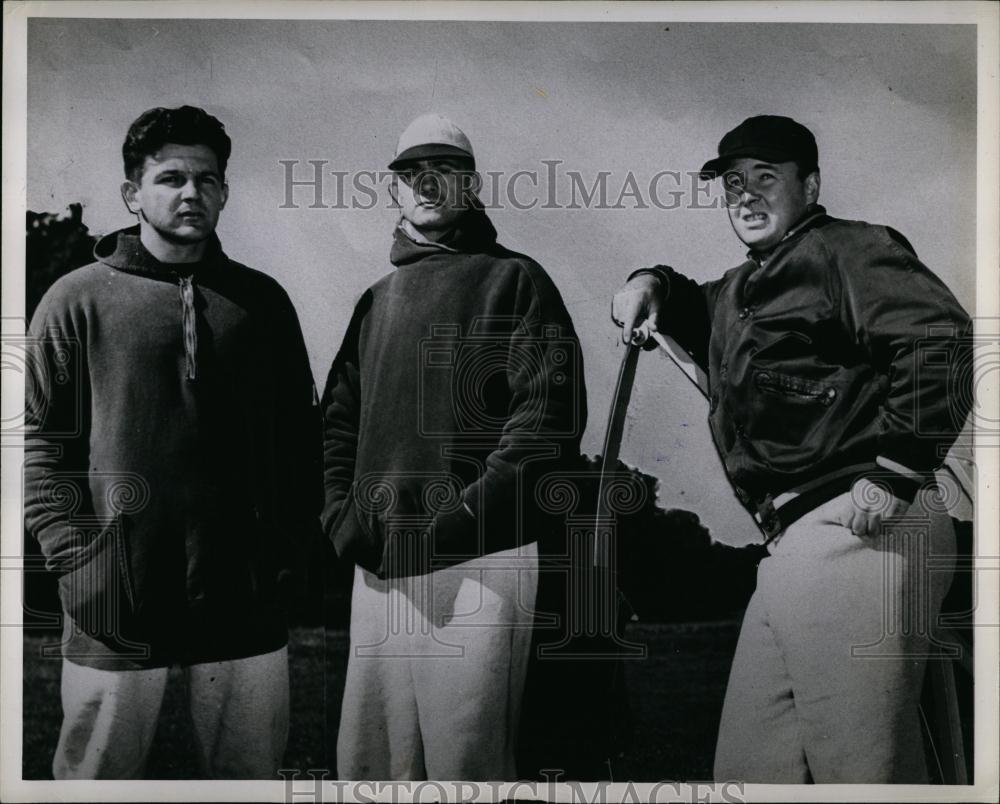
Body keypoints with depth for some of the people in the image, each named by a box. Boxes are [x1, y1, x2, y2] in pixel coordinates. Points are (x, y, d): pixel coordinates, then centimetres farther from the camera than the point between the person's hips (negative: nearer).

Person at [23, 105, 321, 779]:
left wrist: (289, 542, 4)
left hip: (246, 597, 2)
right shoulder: (79, 300, 2)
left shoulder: (262, 300, 9)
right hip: (116, 605, -2)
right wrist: (74, 552, -6)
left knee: (251, 775, 12)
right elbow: (40, 439, 1)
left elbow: (302, 434, 11)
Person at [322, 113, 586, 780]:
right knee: (369, 762, 10)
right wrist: (341, 512, 5)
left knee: (464, 761, -3)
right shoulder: (377, 300, 21)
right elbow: (338, 417, 22)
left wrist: (462, 514, -15)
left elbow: (552, 411, -8)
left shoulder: (514, 280, 4)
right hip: (378, 565, 6)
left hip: (478, 560, -5)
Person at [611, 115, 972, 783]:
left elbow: (940, 341, -15)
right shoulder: (744, 288, 25)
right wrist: (652, 286, 24)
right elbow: (702, 317, 47)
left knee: (861, 771, -9)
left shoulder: (845, 249, -2)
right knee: (749, 768, 13)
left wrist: (894, 473, -19)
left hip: (852, 534, -10)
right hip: (795, 546, 10)